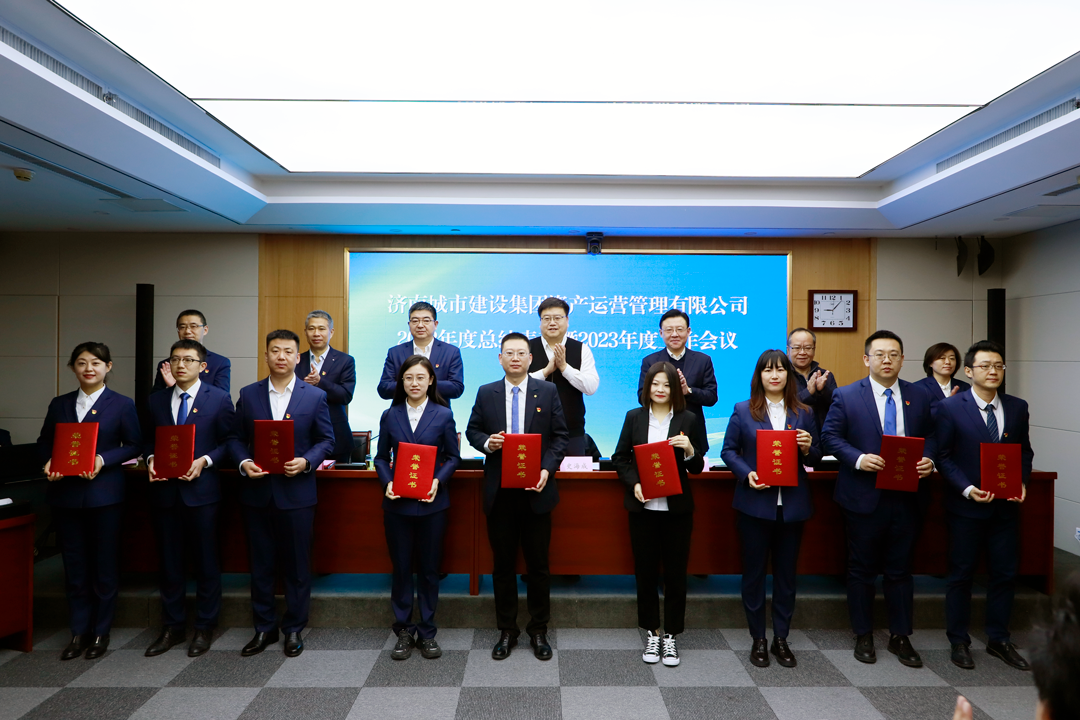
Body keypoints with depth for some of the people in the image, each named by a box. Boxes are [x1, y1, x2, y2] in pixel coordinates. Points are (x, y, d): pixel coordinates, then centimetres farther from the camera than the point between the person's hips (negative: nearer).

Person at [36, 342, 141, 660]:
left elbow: (134, 445, -4)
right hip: (65, 494, 3)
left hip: (104, 494, -3)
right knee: (74, 565, 9)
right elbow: (44, 442, 13)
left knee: (105, 563, 5)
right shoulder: (60, 404, 11)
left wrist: (103, 460, -18)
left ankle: (101, 631, 20)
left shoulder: (122, 404, 0)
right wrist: (48, 461, -7)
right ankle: (78, 631, 22)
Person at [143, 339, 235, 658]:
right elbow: (149, 440, 15)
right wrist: (151, 460, -4)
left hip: (201, 490, -3)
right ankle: (172, 628, 27)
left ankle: (204, 628, 20)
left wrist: (204, 461, -16)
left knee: (206, 562, 6)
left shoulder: (219, 398, -1)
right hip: (164, 490, 4)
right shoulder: (156, 400, 10)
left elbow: (228, 442, -2)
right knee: (169, 562, 12)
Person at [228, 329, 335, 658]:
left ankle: (294, 629, 22)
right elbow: (236, 438, 8)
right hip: (257, 492, 2)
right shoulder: (248, 394, 6)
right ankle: (264, 628, 27)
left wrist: (306, 462, -15)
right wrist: (243, 463, -10)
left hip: (297, 492, -2)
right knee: (260, 565, 12)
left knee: (297, 565, 7)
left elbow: (326, 440, 2)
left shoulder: (315, 396, 0)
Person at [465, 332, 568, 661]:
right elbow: (472, 431, 10)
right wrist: (487, 442, -12)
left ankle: (538, 631, 26)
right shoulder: (486, 393, 5)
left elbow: (560, 435, 1)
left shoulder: (548, 391, 1)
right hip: (499, 492, 1)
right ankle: (507, 631, 27)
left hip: (536, 489, -1)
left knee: (538, 563, 9)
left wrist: (547, 469, -12)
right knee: (503, 564, 11)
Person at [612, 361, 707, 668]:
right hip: (643, 506, 1)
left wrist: (690, 450, -17)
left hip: (677, 507, 0)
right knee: (645, 571, 9)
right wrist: (634, 484, -10)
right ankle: (652, 633, 27)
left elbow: (698, 468, 4)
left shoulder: (688, 419, 1)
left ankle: (671, 636, 24)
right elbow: (620, 457, 5)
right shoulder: (634, 417, 3)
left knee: (676, 572, 7)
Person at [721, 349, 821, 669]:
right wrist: (746, 474, -16)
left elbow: (816, 458, 11)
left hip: (792, 505, 2)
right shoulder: (743, 411, 1)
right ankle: (758, 639, 21)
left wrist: (808, 448, -11)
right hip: (755, 503, -2)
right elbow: (728, 450, 0)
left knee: (786, 573, 11)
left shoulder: (804, 413, 8)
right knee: (754, 571, 7)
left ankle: (781, 638, 27)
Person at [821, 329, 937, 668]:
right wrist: (858, 459, -19)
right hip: (864, 497, -2)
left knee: (900, 569, 13)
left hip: (907, 497, 3)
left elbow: (929, 435, 12)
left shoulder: (919, 396, 6)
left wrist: (928, 459, -8)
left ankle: (900, 636, 28)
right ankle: (863, 636, 24)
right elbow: (830, 436, -5)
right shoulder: (846, 396, -4)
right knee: (862, 569, 9)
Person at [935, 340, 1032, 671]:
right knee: (961, 574, 8)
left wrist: (1022, 482, -6)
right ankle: (958, 641, 22)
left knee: (1005, 574, 12)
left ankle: (998, 639, 30)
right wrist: (967, 489, -18)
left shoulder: (1017, 407, 4)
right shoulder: (950, 407, -8)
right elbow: (943, 456, -8)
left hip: (1006, 506, 4)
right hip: (966, 507, -4)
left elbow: (1025, 451, 11)